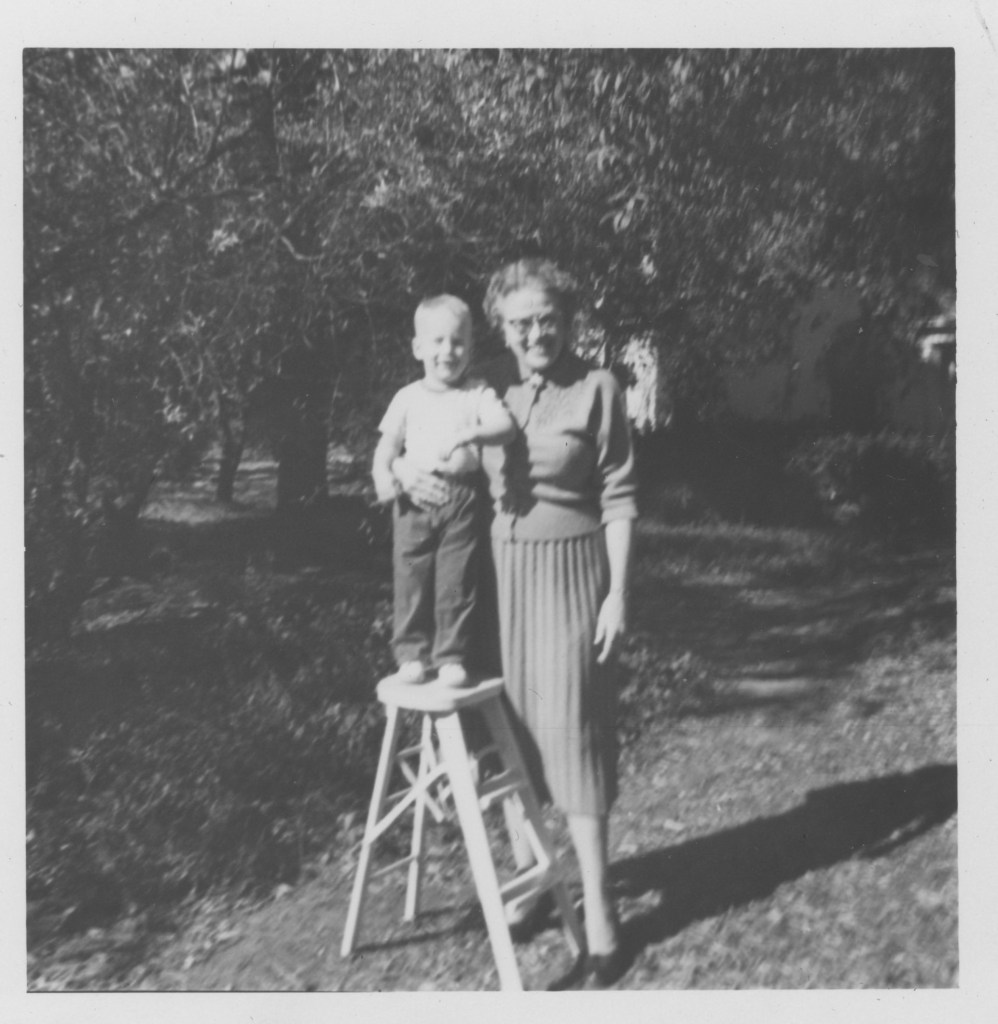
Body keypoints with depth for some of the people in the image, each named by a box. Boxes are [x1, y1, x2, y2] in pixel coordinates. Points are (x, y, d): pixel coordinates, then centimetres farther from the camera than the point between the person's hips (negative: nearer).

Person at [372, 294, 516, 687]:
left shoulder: (478, 394, 4)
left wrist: (469, 434, -30)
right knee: (411, 578, 3)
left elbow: (505, 425, -12)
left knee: (457, 580, 0)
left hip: (461, 497, -2)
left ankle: (451, 657, 12)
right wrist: (383, 475, -10)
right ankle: (411, 654, 15)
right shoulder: (408, 397, 11)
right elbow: (389, 443, 9)